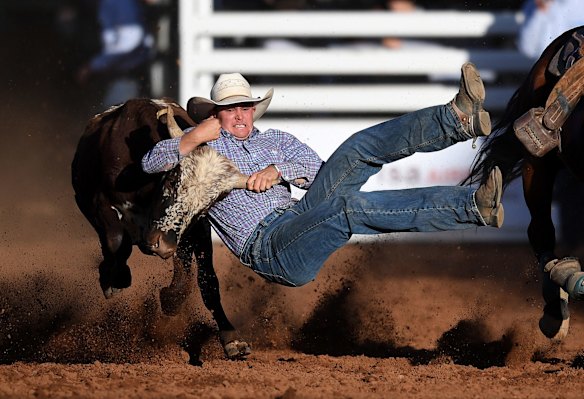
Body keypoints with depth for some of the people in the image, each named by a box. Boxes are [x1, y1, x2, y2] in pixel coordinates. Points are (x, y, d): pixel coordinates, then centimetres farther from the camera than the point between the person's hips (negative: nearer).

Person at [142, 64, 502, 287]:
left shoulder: (275, 140, 30)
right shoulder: (205, 144, 20)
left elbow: (315, 169, 14)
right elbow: (150, 163, 8)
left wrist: (277, 170, -5)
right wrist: (191, 140, -7)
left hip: (298, 216, 6)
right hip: (265, 243, -6)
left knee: (357, 151, -13)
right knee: (349, 204, -32)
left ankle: (457, 119, -32)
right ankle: (472, 207, -47)